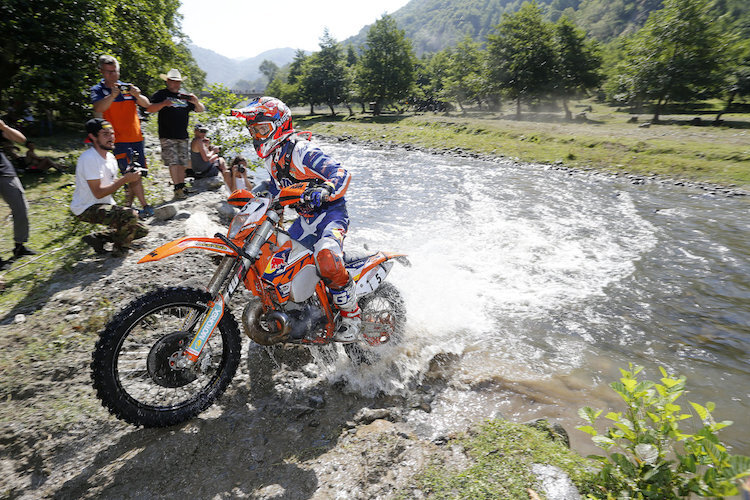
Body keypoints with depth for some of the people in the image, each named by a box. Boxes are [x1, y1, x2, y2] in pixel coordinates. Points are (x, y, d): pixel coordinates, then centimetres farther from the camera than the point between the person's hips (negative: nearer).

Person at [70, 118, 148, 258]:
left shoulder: (110, 157, 7)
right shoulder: (89, 158, -20)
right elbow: (98, 193, -25)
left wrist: (128, 177, -6)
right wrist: (124, 179, -24)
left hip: (106, 205, 9)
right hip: (86, 209, -9)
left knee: (142, 230, 6)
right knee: (130, 215, -32)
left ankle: (97, 238, 13)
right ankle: (120, 250, -7)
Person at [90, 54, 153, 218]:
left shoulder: (128, 87, 14)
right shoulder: (98, 90, 3)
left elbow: (147, 104, 3)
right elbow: (98, 108, -16)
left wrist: (137, 95, -16)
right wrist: (112, 95, -30)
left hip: (136, 137, 5)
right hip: (119, 140, -5)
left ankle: (128, 205, 17)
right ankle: (145, 206, -12)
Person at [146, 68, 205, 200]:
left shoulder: (185, 96, 18)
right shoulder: (161, 94, 5)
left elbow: (201, 110, 17)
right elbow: (150, 109, -5)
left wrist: (196, 102, -5)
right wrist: (163, 104, -23)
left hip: (183, 136, 5)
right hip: (167, 136, -5)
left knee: (182, 163, 5)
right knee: (173, 162, -12)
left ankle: (182, 188, 11)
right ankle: (178, 189, -14)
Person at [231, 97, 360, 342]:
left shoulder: (301, 151, -17)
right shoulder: (271, 156, 11)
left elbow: (342, 174, -24)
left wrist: (323, 191, -43)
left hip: (330, 212, -9)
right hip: (306, 218, 9)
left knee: (327, 258, -36)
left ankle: (351, 315, -16)